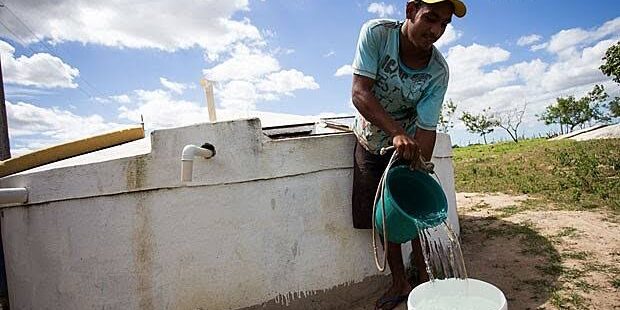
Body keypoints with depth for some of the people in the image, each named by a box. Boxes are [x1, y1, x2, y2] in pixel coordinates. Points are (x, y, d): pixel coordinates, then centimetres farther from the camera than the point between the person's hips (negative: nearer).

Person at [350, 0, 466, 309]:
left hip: (407, 143, 0)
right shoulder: (375, 33, -22)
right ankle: (399, 283, 21)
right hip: (370, 141, 0)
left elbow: (426, 128, -20)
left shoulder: (438, 71, -19)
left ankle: (424, 277, 21)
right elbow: (360, 93, -29)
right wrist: (396, 132, -40)